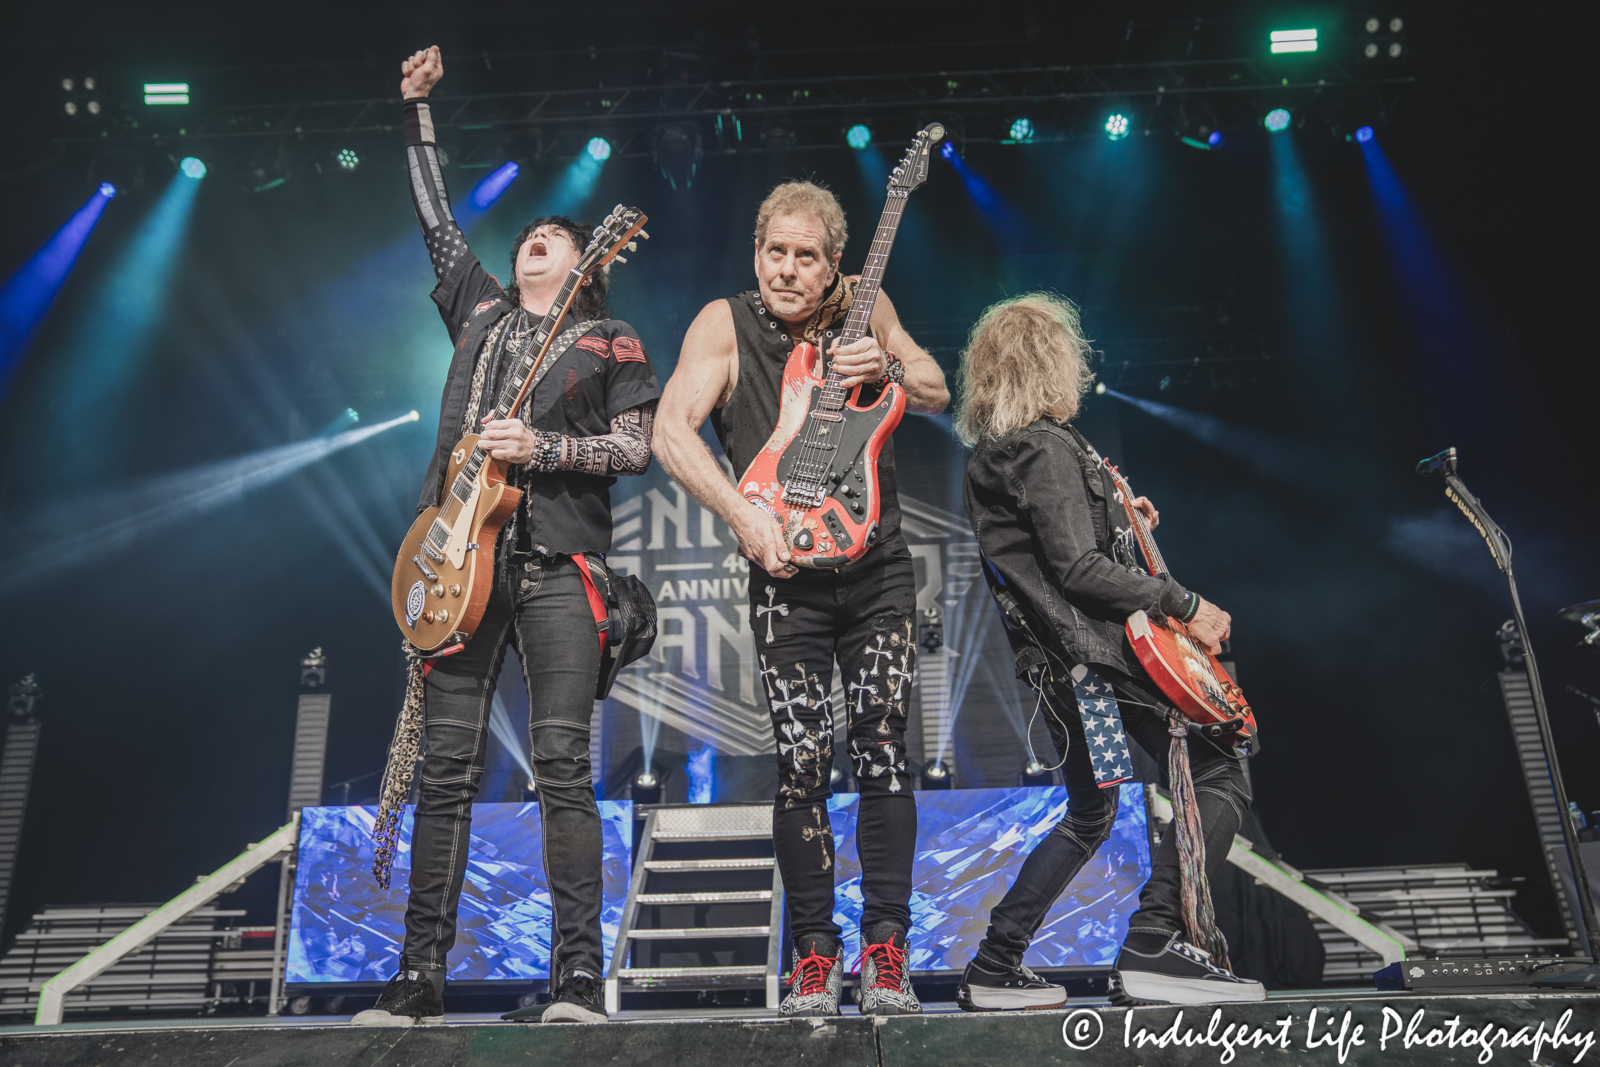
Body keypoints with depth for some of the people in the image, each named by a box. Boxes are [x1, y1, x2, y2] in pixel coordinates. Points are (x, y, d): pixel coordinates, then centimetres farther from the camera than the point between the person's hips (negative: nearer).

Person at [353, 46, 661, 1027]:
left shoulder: (611, 340, 13)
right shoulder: (482, 311, 23)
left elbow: (638, 446, 3)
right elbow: (436, 216, 30)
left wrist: (543, 448, -9)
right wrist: (420, 105, 32)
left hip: (558, 564, -3)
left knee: (563, 765, -8)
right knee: (446, 767, 1)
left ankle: (579, 976, -2)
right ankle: (421, 978, 8)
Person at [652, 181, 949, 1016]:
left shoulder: (864, 307, 4)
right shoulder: (725, 324, -5)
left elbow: (937, 394, 12)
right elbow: (670, 432, -16)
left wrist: (886, 370, -9)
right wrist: (744, 517, -26)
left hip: (878, 572, 2)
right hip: (788, 579, -2)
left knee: (882, 751, -2)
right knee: (801, 765, -2)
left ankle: (885, 946, 10)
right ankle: (814, 949, 14)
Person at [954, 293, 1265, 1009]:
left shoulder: (987, 457, 17)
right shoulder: (1047, 447, -13)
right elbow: (1078, 570, -20)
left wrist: (1115, 522, 24)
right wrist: (1185, 606, -14)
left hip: (1052, 658, 10)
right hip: (1095, 648, -10)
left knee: (1090, 812, 20)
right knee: (1220, 775, -2)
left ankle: (995, 968, 21)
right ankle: (1156, 943, -8)